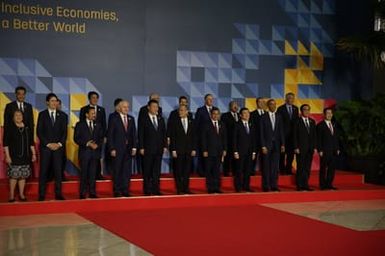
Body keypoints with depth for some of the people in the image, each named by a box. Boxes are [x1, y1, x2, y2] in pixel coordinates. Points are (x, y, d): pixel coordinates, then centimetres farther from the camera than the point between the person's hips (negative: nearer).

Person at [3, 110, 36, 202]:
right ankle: (11, 195, 6)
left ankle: (21, 194, 16)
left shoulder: (27, 128, 10)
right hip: (14, 156, -3)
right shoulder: (9, 127, -2)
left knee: (23, 176, 5)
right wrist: (7, 156, -10)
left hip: (25, 156, 4)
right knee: (13, 175, -5)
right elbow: (5, 143, -5)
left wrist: (33, 154, 11)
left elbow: (31, 142, 14)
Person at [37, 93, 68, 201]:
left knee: (58, 171, 0)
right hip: (45, 147, -1)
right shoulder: (42, 114, 4)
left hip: (58, 147, 1)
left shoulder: (63, 115, 9)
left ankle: (58, 194, 4)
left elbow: (65, 132, 6)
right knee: (43, 171, -1)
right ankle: (42, 194, 2)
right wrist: (48, 144, -9)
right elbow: (39, 132, -1)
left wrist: (59, 144, -8)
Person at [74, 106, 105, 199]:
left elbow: (101, 138, 12)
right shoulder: (80, 125, 3)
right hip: (84, 152, -3)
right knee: (84, 173, 0)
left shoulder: (98, 125, 14)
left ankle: (92, 192, 6)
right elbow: (76, 138, -4)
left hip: (95, 152, 3)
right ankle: (82, 193, 5)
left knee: (93, 173, 2)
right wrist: (87, 144, -14)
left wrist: (97, 145, -8)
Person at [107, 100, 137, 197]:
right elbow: (110, 135, -4)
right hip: (117, 149, -4)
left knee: (127, 170, 2)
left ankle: (125, 190, 8)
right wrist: (112, 149, -11)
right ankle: (117, 191, 8)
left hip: (128, 149, 4)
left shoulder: (131, 119, 12)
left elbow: (134, 134, 12)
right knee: (117, 171, 1)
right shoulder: (114, 118, -2)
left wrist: (134, 147, 3)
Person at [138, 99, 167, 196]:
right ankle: (147, 190, 7)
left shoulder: (161, 119, 13)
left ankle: (155, 189, 9)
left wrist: (165, 145, 6)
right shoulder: (143, 119, -1)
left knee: (157, 171, 4)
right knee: (147, 171, 1)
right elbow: (140, 135, -5)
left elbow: (164, 133, 14)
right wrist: (141, 148, -10)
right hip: (148, 149, -4)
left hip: (159, 149, 4)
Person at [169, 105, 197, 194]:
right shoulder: (174, 122, 0)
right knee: (178, 172, -1)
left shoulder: (191, 123, 10)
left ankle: (186, 188, 10)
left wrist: (194, 149, 3)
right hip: (178, 150, -3)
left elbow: (193, 137, 10)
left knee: (187, 171, 4)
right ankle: (179, 189, 5)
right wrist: (173, 150, -9)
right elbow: (172, 137, -3)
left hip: (189, 151, 3)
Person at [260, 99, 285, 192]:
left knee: (275, 166, 3)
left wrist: (282, 144, 1)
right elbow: (261, 132, -3)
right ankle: (266, 186, 6)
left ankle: (274, 185, 8)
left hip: (276, 145, 3)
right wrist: (263, 146, -9)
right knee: (266, 166, 0)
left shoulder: (279, 117, 9)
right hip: (267, 144, -3)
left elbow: (281, 131, 9)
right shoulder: (263, 117, -1)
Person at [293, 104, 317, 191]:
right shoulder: (297, 122, -2)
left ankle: (305, 185, 9)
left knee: (308, 168, 4)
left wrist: (315, 147, 6)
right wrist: (296, 147, -11)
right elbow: (295, 136, -4)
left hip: (310, 148, 5)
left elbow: (314, 135, 14)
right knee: (300, 167, -3)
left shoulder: (312, 122, 14)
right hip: (300, 148, -5)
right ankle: (299, 186, 2)